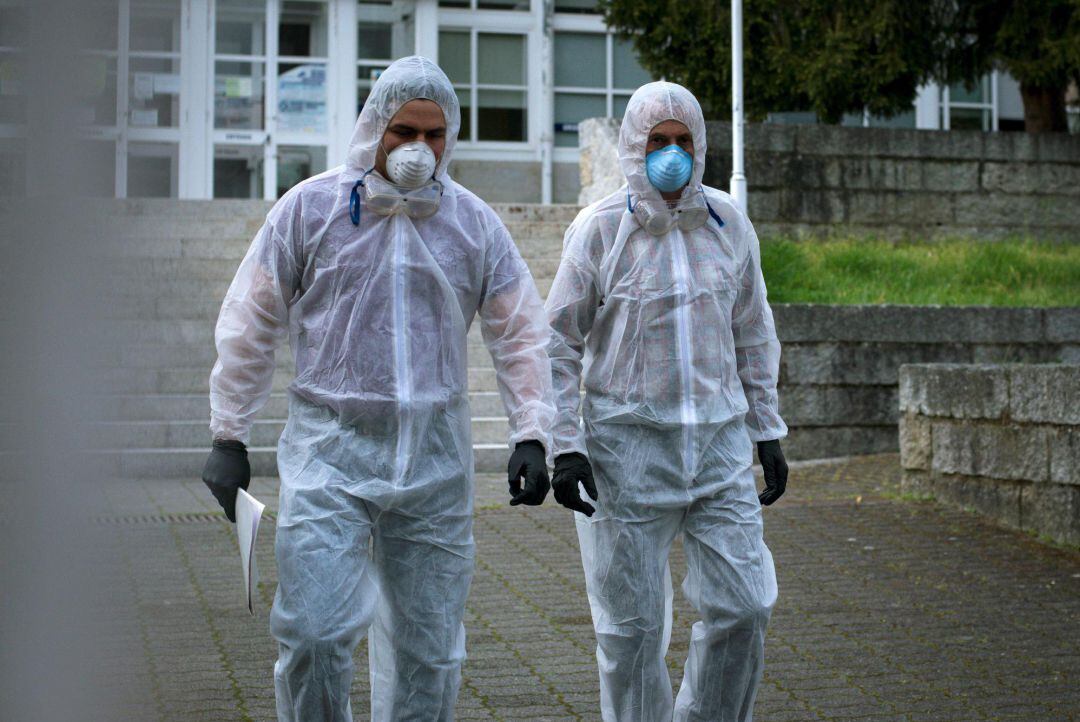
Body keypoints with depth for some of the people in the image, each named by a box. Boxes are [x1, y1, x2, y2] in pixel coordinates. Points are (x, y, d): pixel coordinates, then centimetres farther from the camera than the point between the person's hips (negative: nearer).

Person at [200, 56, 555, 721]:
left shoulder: (474, 223, 7)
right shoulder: (311, 207, 1)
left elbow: (521, 335, 11)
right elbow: (250, 325, 5)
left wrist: (533, 435, 1)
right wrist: (229, 436, 3)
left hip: (436, 458, 2)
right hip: (330, 449, -2)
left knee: (429, 647, 8)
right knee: (315, 631, -11)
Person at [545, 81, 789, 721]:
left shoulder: (729, 223, 6)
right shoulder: (600, 228, -4)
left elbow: (753, 333, 16)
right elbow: (561, 342, -1)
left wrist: (767, 430, 13)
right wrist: (565, 445, -8)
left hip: (718, 439, 3)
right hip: (627, 440, -3)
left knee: (744, 607, 1)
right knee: (633, 626, 3)